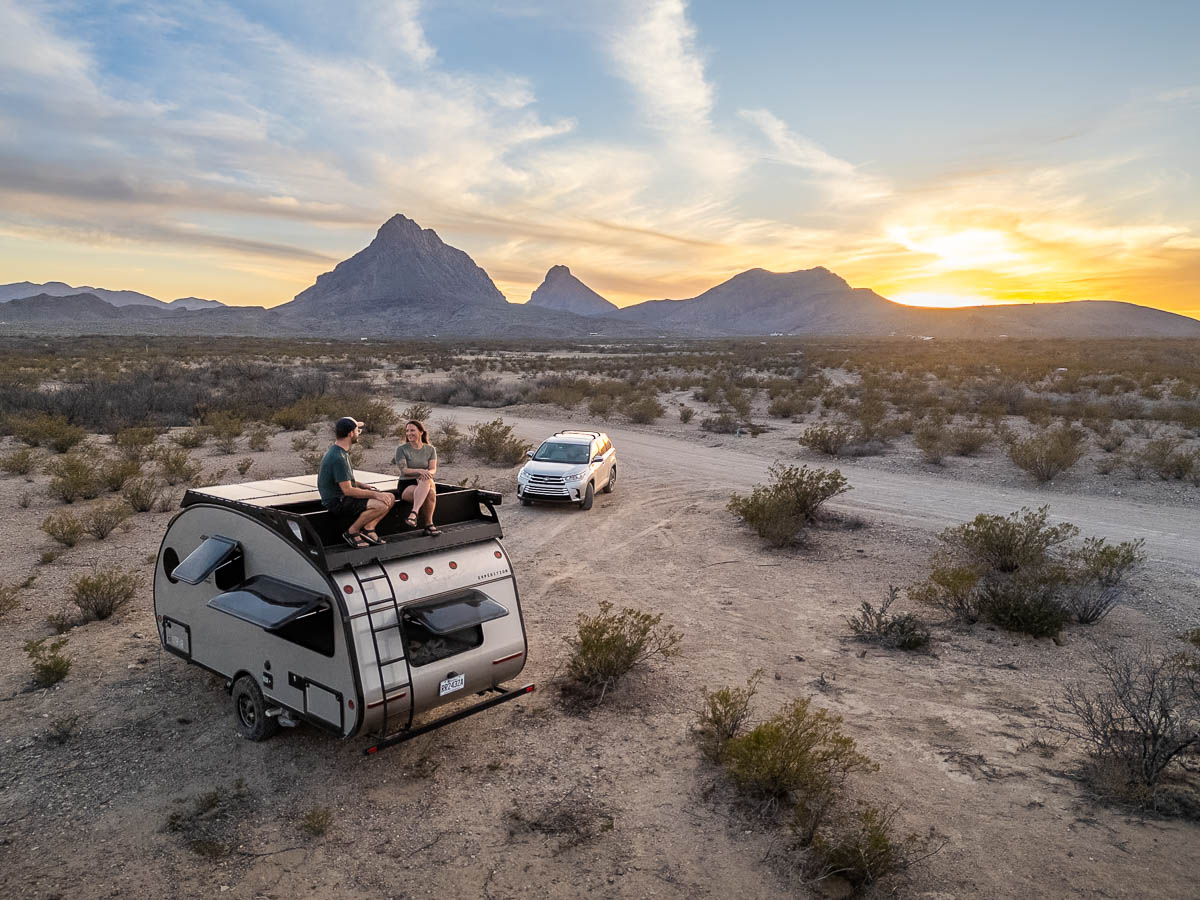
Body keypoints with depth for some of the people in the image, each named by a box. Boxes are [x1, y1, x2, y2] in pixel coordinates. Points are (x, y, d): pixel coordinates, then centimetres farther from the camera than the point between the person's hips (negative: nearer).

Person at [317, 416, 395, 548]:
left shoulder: (339, 450, 10)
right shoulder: (337, 458, -23)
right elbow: (347, 490, -23)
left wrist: (363, 485, 7)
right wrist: (374, 494, -18)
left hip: (344, 497, 10)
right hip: (336, 503, -10)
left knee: (390, 497, 2)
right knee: (381, 505, -28)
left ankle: (368, 529, 0)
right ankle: (351, 532, -11)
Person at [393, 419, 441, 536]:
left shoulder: (430, 449, 12)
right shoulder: (401, 449, 3)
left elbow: (433, 469, 1)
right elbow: (404, 470, -8)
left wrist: (428, 473, -24)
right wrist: (420, 471, -26)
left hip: (426, 485, 2)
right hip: (407, 485, -2)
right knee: (430, 494, -35)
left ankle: (414, 513, -40)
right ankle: (429, 524, -32)